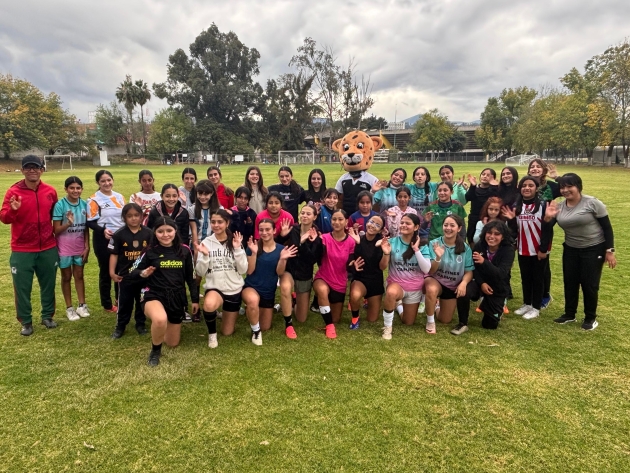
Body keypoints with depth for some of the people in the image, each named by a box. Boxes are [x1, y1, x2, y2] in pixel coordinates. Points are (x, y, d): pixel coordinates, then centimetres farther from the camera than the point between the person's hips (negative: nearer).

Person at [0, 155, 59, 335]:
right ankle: (26, 322, 21)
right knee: (22, 287, 6)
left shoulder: (50, 191, 1)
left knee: (48, 285, 13)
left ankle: (47, 316, 30)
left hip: (48, 248, 3)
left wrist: (57, 233, 10)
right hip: (22, 250, -2)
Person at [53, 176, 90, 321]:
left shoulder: (84, 204, -2)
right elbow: (56, 230, -13)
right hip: (64, 248, -3)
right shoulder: (60, 205, -13)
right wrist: (68, 223, -30)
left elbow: (86, 228, 4)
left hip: (80, 247, 3)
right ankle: (69, 308, 20)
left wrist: (87, 246, 0)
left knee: (79, 275, 13)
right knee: (66, 277, 11)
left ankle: (82, 305, 24)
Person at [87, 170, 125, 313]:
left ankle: (120, 300, 25)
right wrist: (103, 230, -26)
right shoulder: (94, 200, -6)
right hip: (103, 240, -5)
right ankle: (107, 304, 18)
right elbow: (90, 222, -10)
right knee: (106, 271, 5)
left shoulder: (119, 197, 10)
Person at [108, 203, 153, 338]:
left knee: (142, 301, 14)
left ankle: (140, 324, 30)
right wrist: (112, 272, -9)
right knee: (124, 302, 11)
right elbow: (114, 254, -3)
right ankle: (120, 326, 25)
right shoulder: (119, 235, -6)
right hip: (125, 275, -1)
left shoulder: (148, 233, -4)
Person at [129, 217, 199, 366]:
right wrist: (143, 273, -23)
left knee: (173, 343, 12)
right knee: (160, 319, -39)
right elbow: (132, 273, -1)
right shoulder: (150, 251, -4)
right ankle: (155, 351, -8)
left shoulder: (184, 250, 1)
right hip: (154, 294, -3)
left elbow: (190, 276, 9)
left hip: (177, 298, 3)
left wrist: (195, 299, 10)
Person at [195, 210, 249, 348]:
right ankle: (212, 334, -8)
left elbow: (243, 270, -10)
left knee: (227, 332, 9)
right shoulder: (206, 242, -4)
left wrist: (238, 250, -20)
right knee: (209, 304, -39)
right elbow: (200, 272, -5)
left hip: (234, 289, 1)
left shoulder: (235, 242, -4)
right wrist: (204, 255, -21)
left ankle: (228, 314, 44)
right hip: (214, 287, -1)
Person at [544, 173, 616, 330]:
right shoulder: (559, 207, -1)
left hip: (594, 249, -5)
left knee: (589, 284, 1)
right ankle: (569, 314, 27)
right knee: (570, 282, 10)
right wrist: (548, 217, -19)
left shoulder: (592, 203, -14)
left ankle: (591, 318, 19)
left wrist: (610, 250, -13)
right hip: (571, 250, 5)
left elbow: (607, 227, -11)